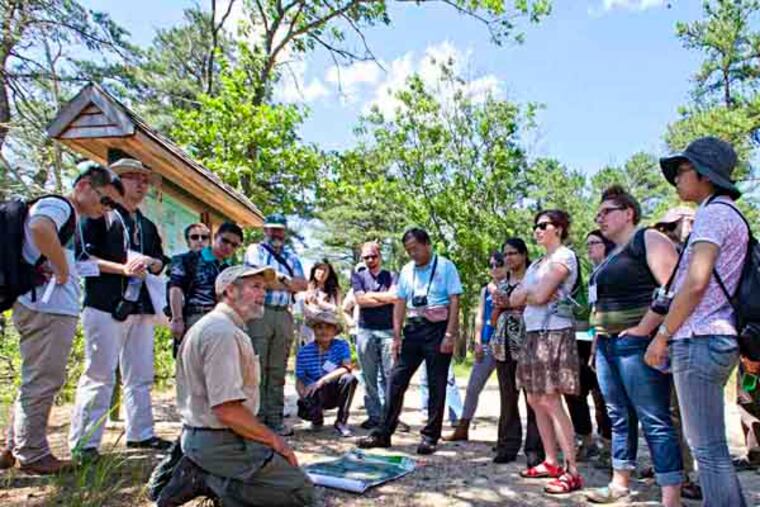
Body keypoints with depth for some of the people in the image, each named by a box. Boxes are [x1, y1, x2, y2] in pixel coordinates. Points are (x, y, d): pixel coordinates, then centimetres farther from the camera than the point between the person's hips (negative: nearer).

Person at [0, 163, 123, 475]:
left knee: (40, 382, 19)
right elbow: (40, 228, -33)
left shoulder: (71, 218, 21)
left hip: (54, 310, 10)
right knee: (42, 383, -1)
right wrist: (62, 270, -23)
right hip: (48, 309, -10)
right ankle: (32, 456, 10)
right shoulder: (58, 205, -10)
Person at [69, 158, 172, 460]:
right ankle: (83, 443, 2)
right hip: (105, 306, -7)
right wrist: (123, 268, -16)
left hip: (140, 307, 7)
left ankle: (140, 433, 19)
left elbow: (161, 263, 22)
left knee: (140, 376, 10)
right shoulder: (100, 215, 3)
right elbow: (82, 256, -8)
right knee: (99, 375, -6)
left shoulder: (147, 226, 23)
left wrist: (150, 262, -1)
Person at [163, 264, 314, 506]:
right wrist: (275, 440, -13)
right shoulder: (223, 332, -20)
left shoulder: (209, 325, 14)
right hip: (219, 441, -10)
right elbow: (227, 409, -26)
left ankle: (200, 473, 8)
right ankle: (208, 479, -8)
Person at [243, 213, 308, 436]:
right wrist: (288, 282, -1)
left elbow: (303, 284, 8)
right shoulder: (255, 250, 6)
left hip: (284, 315, 5)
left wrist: (278, 279, -4)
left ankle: (274, 418, 12)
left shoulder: (292, 256, 20)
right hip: (260, 313, -4)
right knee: (257, 368, -4)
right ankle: (256, 418, 2)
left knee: (278, 370, 7)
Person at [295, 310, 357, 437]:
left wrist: (321, 381, -32)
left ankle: (341, 422, -9)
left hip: (337, 394, -1)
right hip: (315, 396, 1)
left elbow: (347, 368, -26)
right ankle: (317, 418, 12)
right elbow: (299, 381, -2)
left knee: (349, 379, -30)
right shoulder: (304, 352, -6)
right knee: (304, 410, -31)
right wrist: (304, 395, -23)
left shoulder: (341, 346, -10)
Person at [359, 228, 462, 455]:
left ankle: (430, 436, 14)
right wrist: (397, 336, 5)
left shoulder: (445, 267, -4)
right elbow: (400, 303, 11)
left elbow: (454, 302, -8)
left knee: (437, 385, 3)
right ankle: (383, 433, 10)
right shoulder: (407, 270, 11)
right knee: (396, 380, 3)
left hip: (437, 329, -5)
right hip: (412, 328, 5)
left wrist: (449, 335, -15)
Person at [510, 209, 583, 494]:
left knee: (550, 401, -11)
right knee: (536, 400, 9)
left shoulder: (564, 256, -5)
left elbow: (540, 296, -16)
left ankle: (572, 472, -7)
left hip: (553, 332, -9)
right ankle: (551, 462, 18)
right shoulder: (536, 264, 21)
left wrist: (525, 293, 4)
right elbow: (514, 300, 13)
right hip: (533, 332, 9)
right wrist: (529, 293, -5)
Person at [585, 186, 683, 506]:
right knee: (619, 417, 14)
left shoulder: (648, 240, -4)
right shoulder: (612, 255, 21)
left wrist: (642, 330, -20)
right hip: (608, 344, 9)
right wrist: (598, 341, 17)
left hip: (636, 343, -9)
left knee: (654, 421, -7)